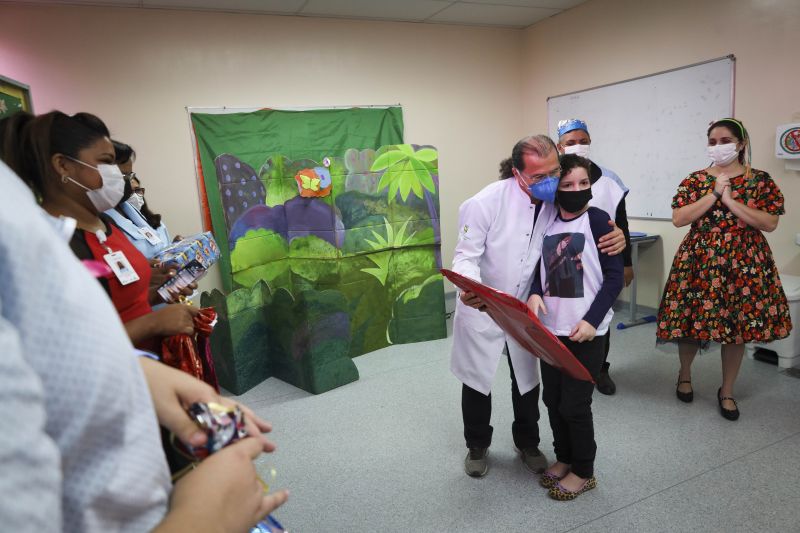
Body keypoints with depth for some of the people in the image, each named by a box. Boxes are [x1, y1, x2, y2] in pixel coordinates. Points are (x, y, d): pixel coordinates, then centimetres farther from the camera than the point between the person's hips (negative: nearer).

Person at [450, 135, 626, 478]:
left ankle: (527, 444, 44)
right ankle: (477, 446, 39)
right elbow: (466, 256, -20)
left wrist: (616, 237, -21)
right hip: (481, 308, -3)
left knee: (527, 382, 18)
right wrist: (469, 288, -43)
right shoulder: (488, 202, -25)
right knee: (477, 381, 14)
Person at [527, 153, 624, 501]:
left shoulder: (598, 220, -8)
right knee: (552, 399, 14)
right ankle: (564, 458, 37)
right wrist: (534, 294, -11)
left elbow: (614, 277, -10)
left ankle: (584, 472, 25)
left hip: (585, 331, -5)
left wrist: (591, 320, -17)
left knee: (574, 404, 3)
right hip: (551, 328, 5)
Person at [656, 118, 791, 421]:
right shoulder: (696, 180, 3)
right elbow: (678, 219, -8)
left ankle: (727, 391, 23)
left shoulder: (760, 180, 2)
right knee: (691, 322, 4)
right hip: (699, 260, 0)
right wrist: (714, 194, -14)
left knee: (737, 327, 6)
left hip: (744, 263, 0)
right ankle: (685, 373, 32)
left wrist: (730, 200, -15)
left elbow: (770, 223, -9)